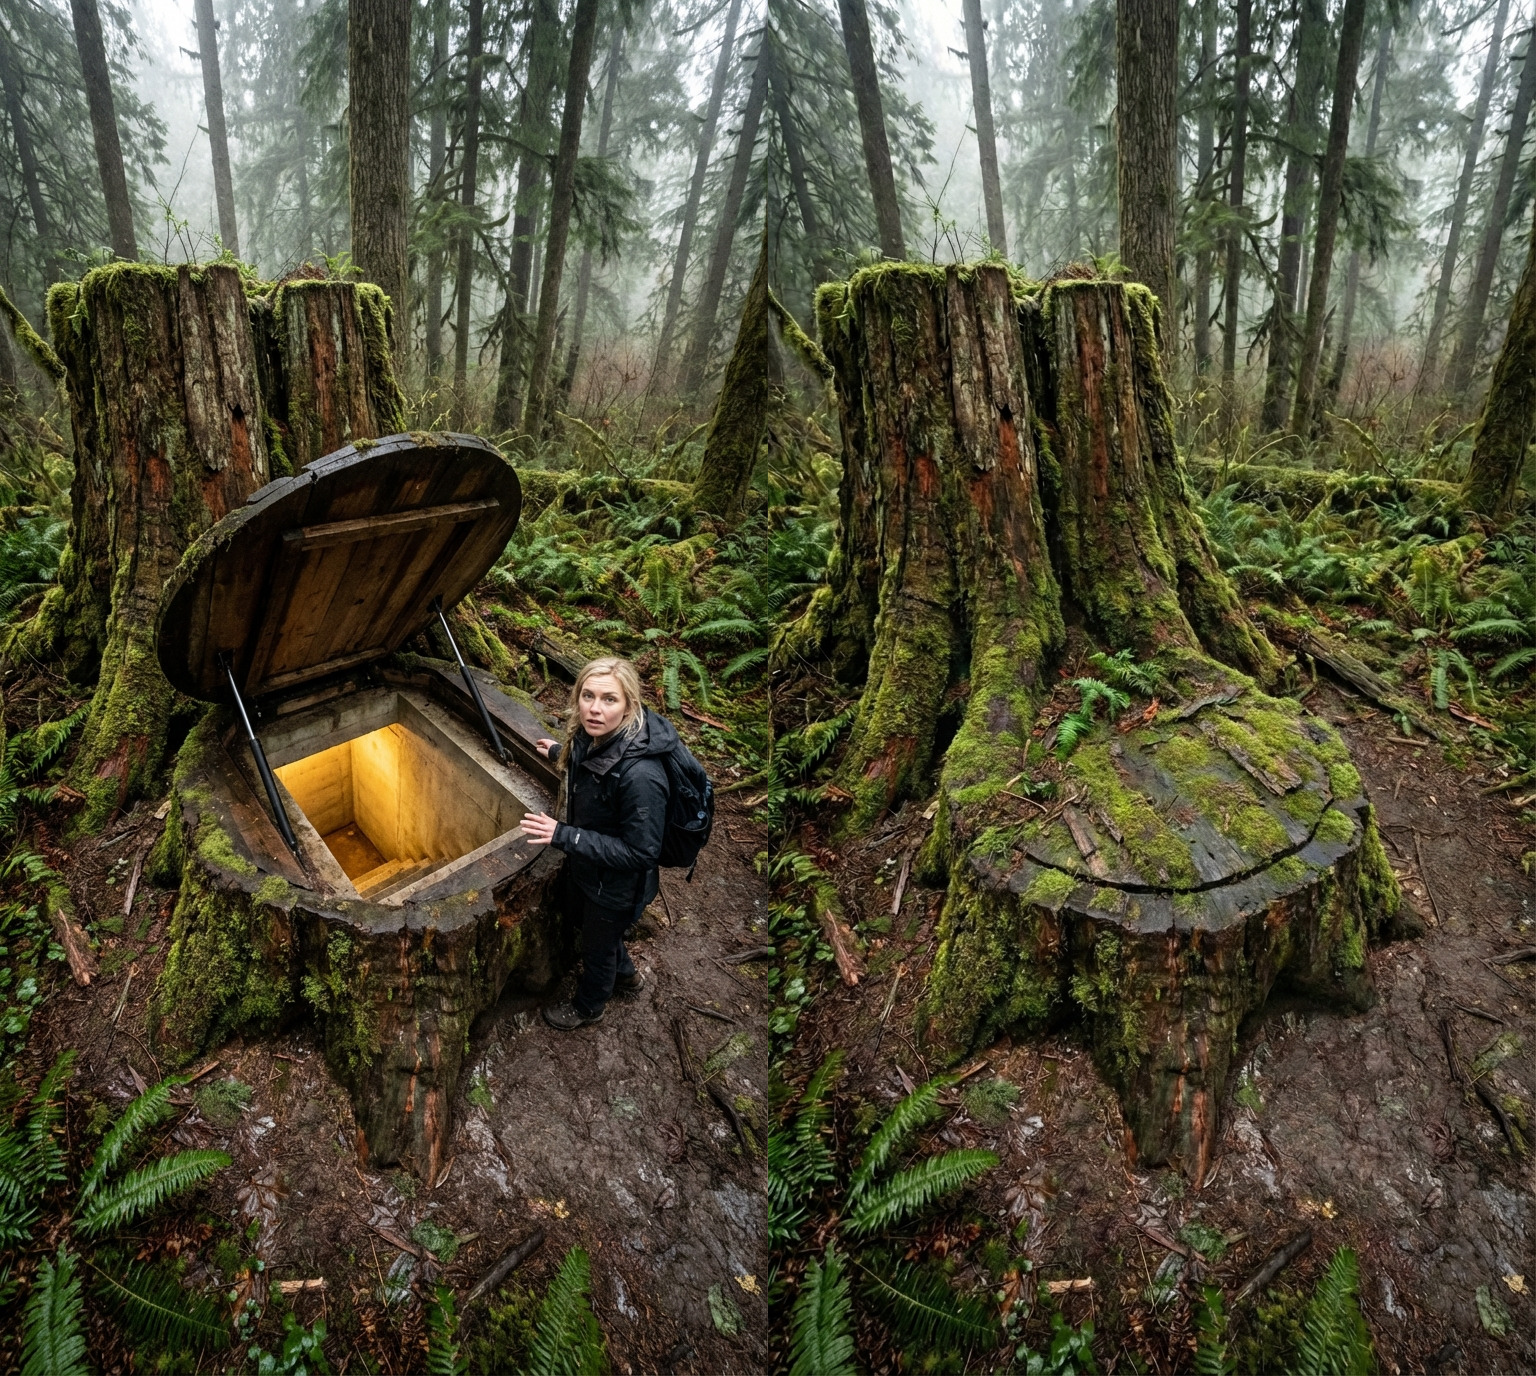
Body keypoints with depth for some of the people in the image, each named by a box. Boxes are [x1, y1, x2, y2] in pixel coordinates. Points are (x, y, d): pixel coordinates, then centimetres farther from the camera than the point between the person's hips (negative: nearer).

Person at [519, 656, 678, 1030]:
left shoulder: (640, 775, -41)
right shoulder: (590, 739, -17)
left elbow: (640, 853, -33)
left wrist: (564, 836, -36)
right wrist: (560, 752, 25)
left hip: (615, 885, -7)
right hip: (584, 865, 7)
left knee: (597, 946, 22)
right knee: (582, 918, 34)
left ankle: (588, 1006, 55)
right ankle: (624, 973, 64)